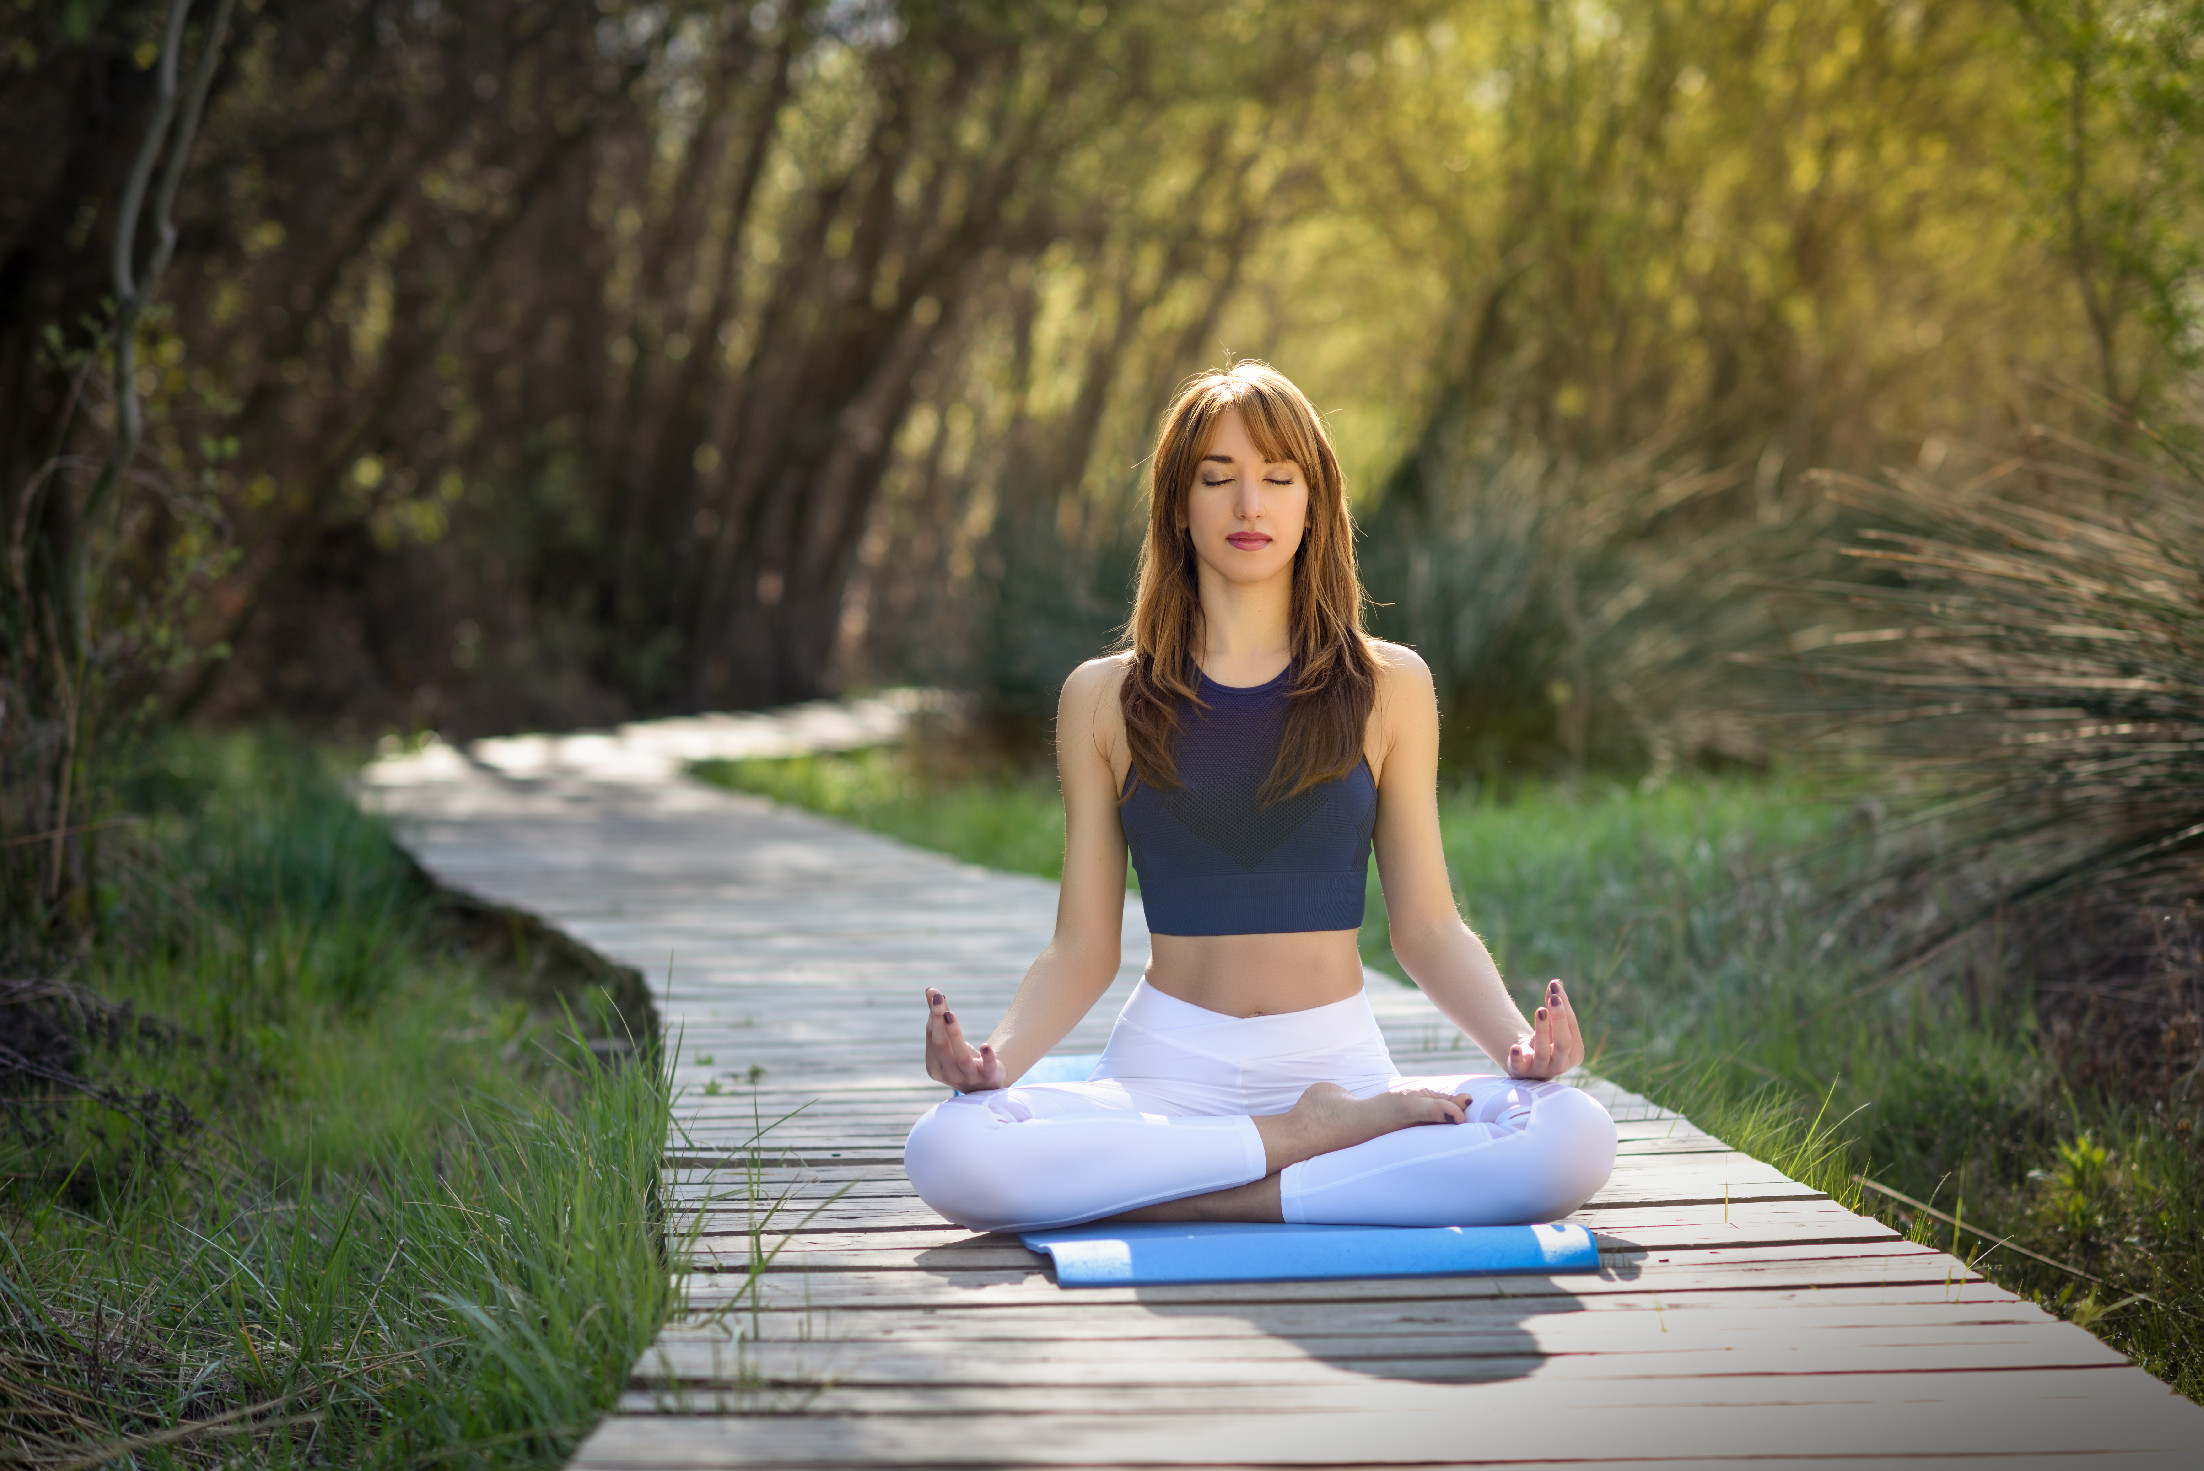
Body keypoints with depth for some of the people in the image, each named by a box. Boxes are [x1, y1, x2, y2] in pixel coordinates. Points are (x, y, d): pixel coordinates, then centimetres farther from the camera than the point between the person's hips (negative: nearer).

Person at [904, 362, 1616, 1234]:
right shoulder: (1103, 699, 7)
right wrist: (997, 1057, -13)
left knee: (1573, 1137, -29)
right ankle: (1307, 1138, -17)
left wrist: (1517, 1040, -12)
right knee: (947, 1153, -31)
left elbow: (1428, 928, 7)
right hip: (1167, 1072, 0)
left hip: (1340, 1061, 0)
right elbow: (1084, 949, 6)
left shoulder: (1388, 687, 7)